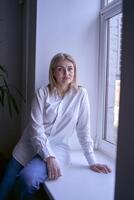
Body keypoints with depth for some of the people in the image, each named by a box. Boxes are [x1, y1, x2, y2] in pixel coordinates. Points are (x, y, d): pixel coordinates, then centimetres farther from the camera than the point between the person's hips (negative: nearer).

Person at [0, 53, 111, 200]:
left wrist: (92, 161, -2)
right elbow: (36, 127, -11)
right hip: (29, 145, 2)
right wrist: (49, 157, -22)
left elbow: (83, 130, 1)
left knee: (28, 178, -29)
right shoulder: (43, 92, -3)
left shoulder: (80, 94, -2)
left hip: (57, 147, -1)